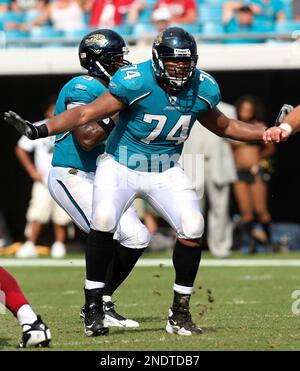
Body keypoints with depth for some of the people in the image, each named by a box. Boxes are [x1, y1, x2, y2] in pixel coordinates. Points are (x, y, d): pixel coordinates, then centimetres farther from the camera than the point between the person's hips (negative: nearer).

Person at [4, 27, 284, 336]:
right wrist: (41, 130, -31)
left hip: (166, 171, 4)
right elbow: (87, 113, -20)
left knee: (192, 229, -13)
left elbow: (223, 126, 13)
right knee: (103, 221, -26)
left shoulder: (202, 89, -6)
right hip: (121, 167, -4)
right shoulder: (136, 82, -22)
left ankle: (180, 314, 2)